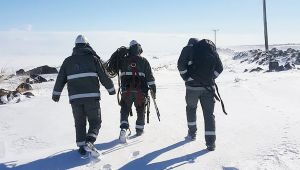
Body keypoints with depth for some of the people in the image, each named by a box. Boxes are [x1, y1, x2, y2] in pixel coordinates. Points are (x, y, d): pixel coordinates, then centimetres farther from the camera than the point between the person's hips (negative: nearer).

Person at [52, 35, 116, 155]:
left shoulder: (68, 61, 11)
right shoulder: (93, 58, 2)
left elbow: (60, 79, 15)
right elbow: (103, 76, 2)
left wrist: (56, 94, 28)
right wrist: (111, 89, 16)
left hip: (75, 98, 3)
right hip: (92, 97, -2)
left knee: (79, 123, 15)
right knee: (95, 122, 8)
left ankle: (81, 146, 14)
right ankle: (89, 141, -12)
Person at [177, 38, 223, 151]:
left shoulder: (188, 48, 1)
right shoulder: (211, 49, 12)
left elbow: (181, 65, -11)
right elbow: (219, 68, 10)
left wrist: (187, 79, -1)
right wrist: (210, 79, 13)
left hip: (192, 86, -2)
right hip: (209, 87, 2)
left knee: (191, 108, 21)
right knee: (209, 113, 4)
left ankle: (192, 133, 32)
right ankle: (210, 142, -1)